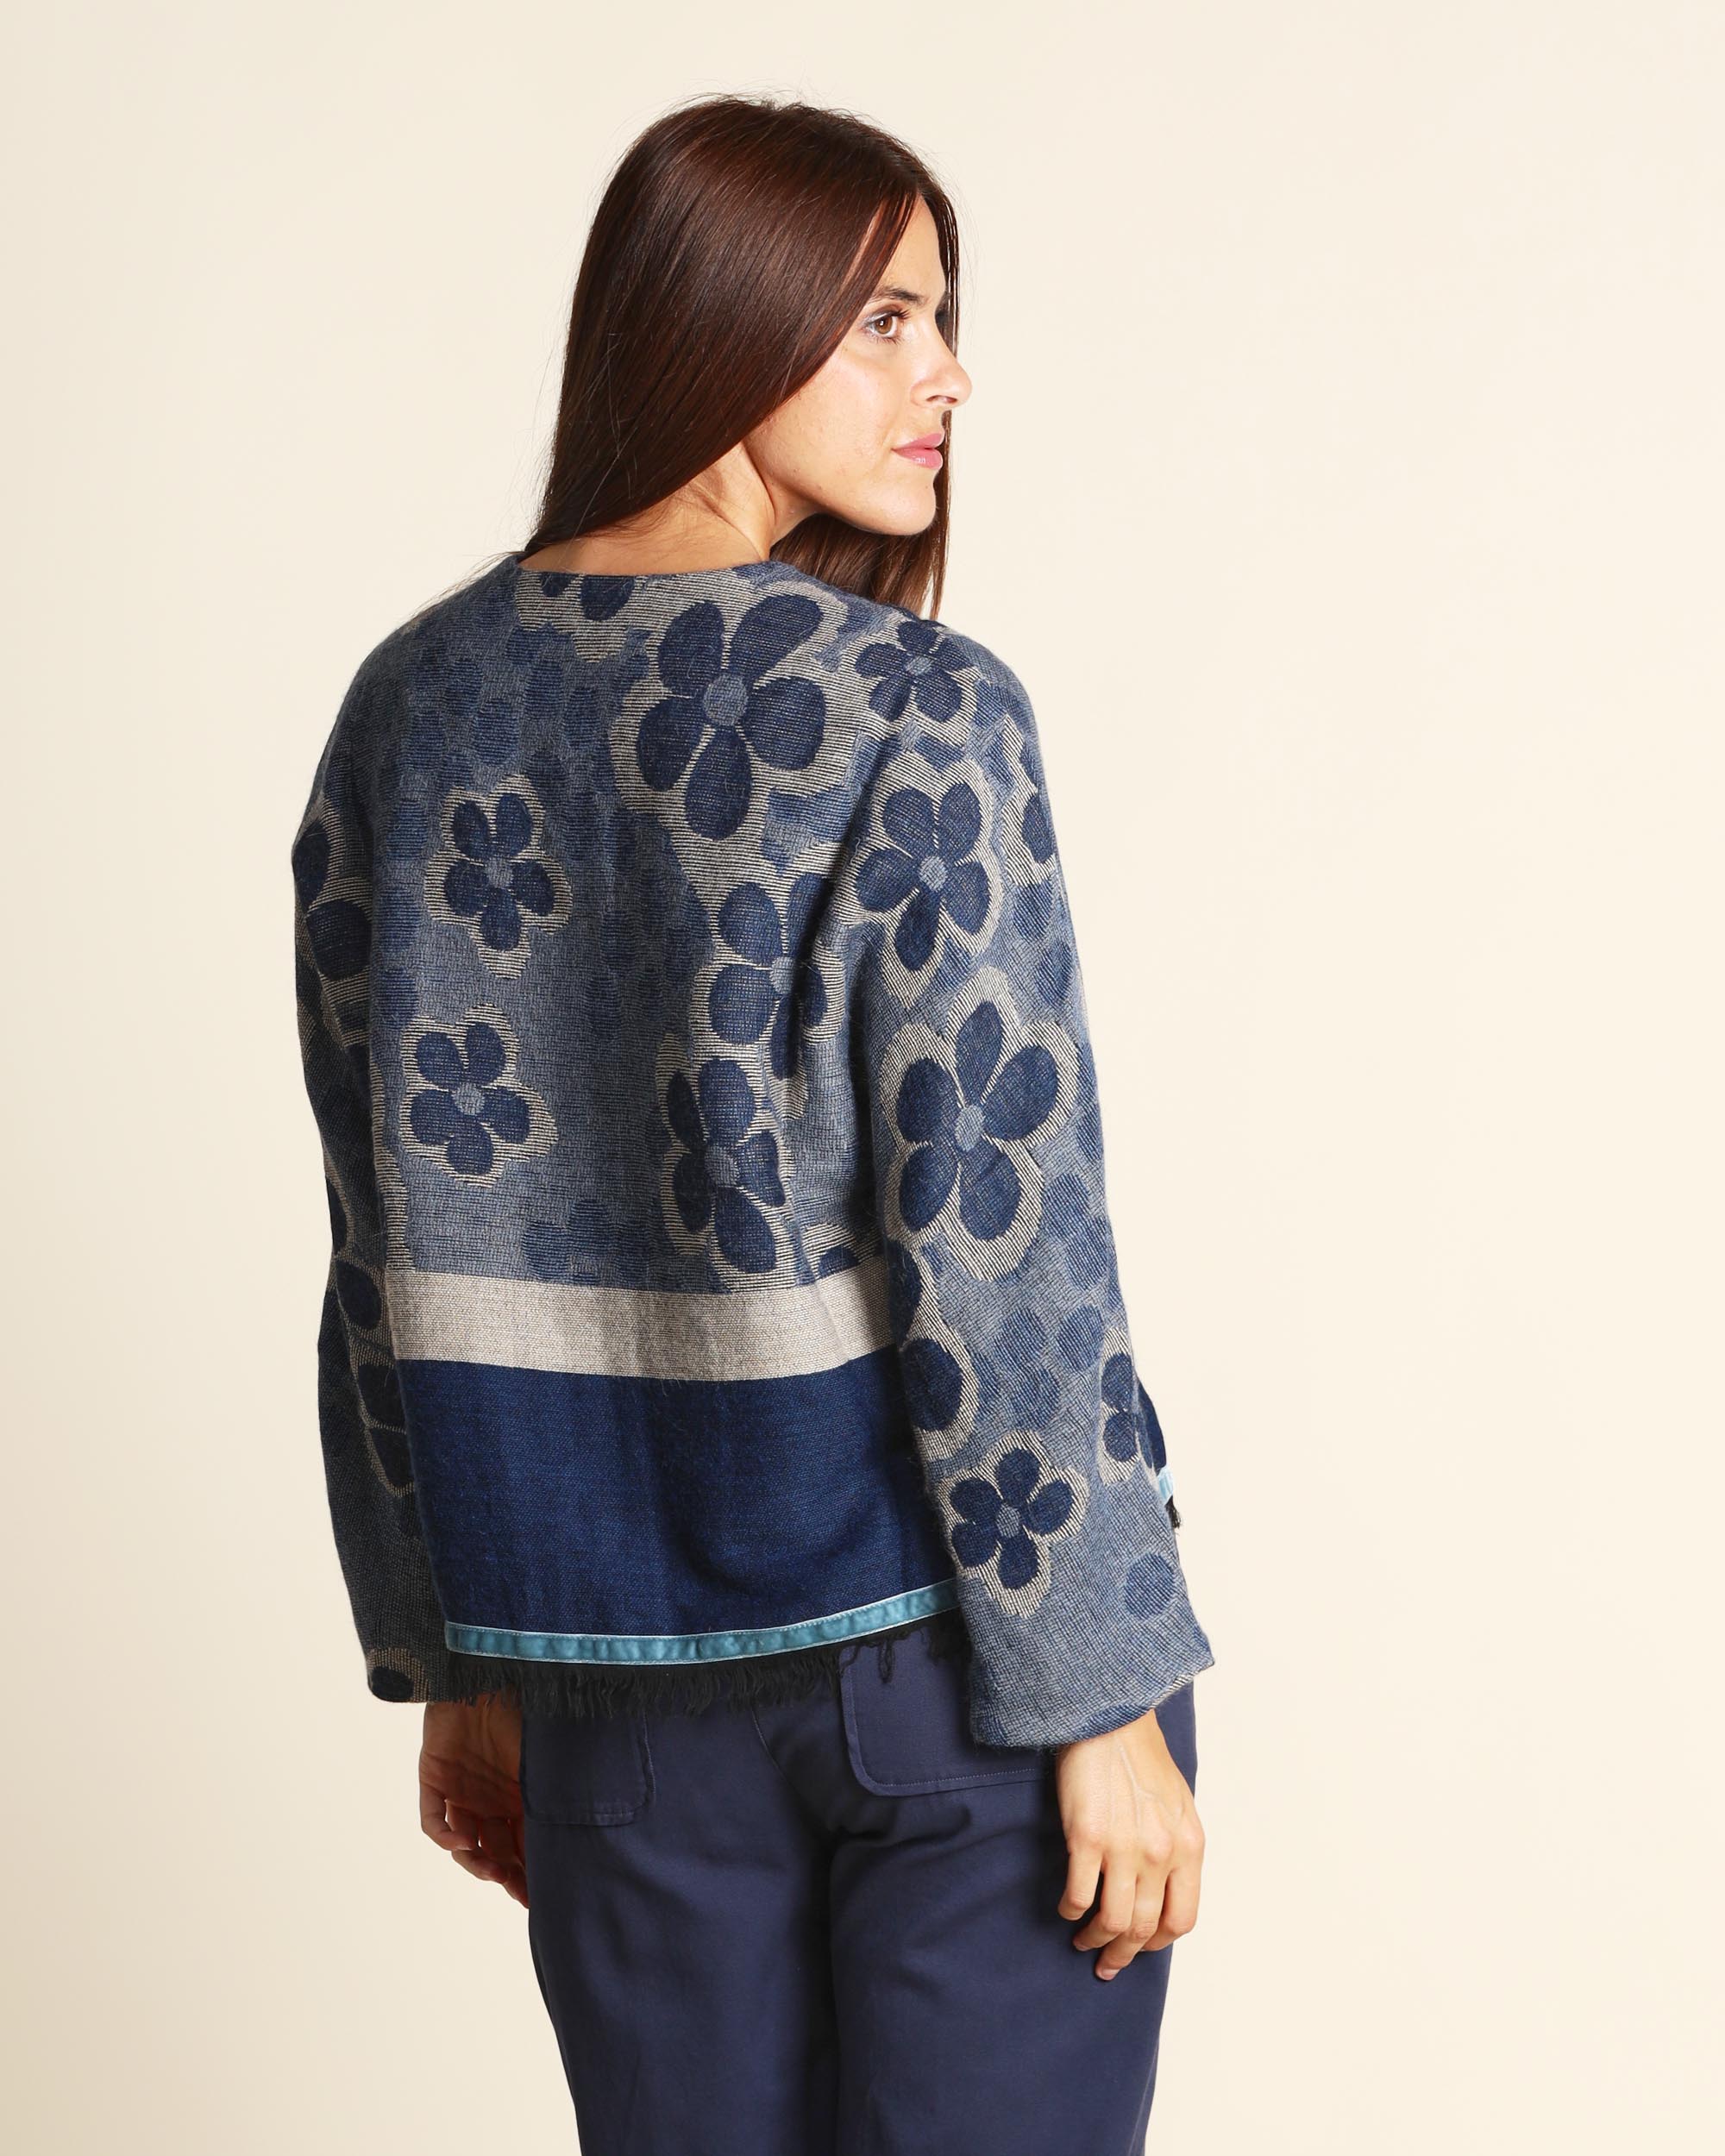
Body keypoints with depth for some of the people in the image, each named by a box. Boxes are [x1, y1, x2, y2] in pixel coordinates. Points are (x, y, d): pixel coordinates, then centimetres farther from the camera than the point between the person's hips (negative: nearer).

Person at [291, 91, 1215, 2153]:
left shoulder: (410, 708, 3)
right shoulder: (906, 712, -14)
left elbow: (397, 1249, 6)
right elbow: (993, 1237, -17)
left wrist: (459, 1663, 14)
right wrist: (1108, 1697, -10)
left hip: (616, 1665, 5)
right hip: (939, 1623, -5)